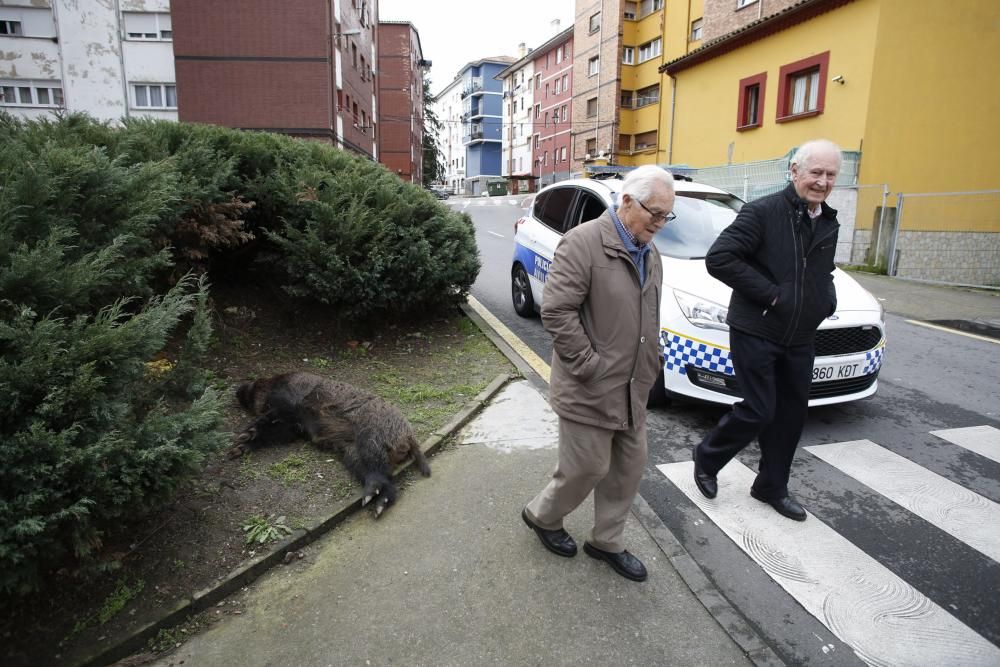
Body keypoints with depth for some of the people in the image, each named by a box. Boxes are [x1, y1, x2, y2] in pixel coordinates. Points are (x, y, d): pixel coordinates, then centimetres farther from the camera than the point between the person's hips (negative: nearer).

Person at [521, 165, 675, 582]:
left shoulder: (650, 253, 10)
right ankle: (542, 516, 33)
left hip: (633, 389, 8)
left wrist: (650, 367, 12)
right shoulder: (584, 242, -16)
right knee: (588, 467, 4)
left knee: (629, 466, 15)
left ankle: (607, 542, 35)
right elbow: (556, 311, -21)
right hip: (590, 388, -8)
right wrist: (591, 366, -18)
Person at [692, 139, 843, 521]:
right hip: (756, 332, -8)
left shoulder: (829, 224, 11)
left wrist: (828, 300, 4)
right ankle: (706, 459, 21)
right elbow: (718, 258, -21)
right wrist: (768, 293, -20)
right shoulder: (763, 212, -13)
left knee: (791, 414, 13)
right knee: (759, 411, -5)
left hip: (800, 339, 8)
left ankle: (772, 487, 31)